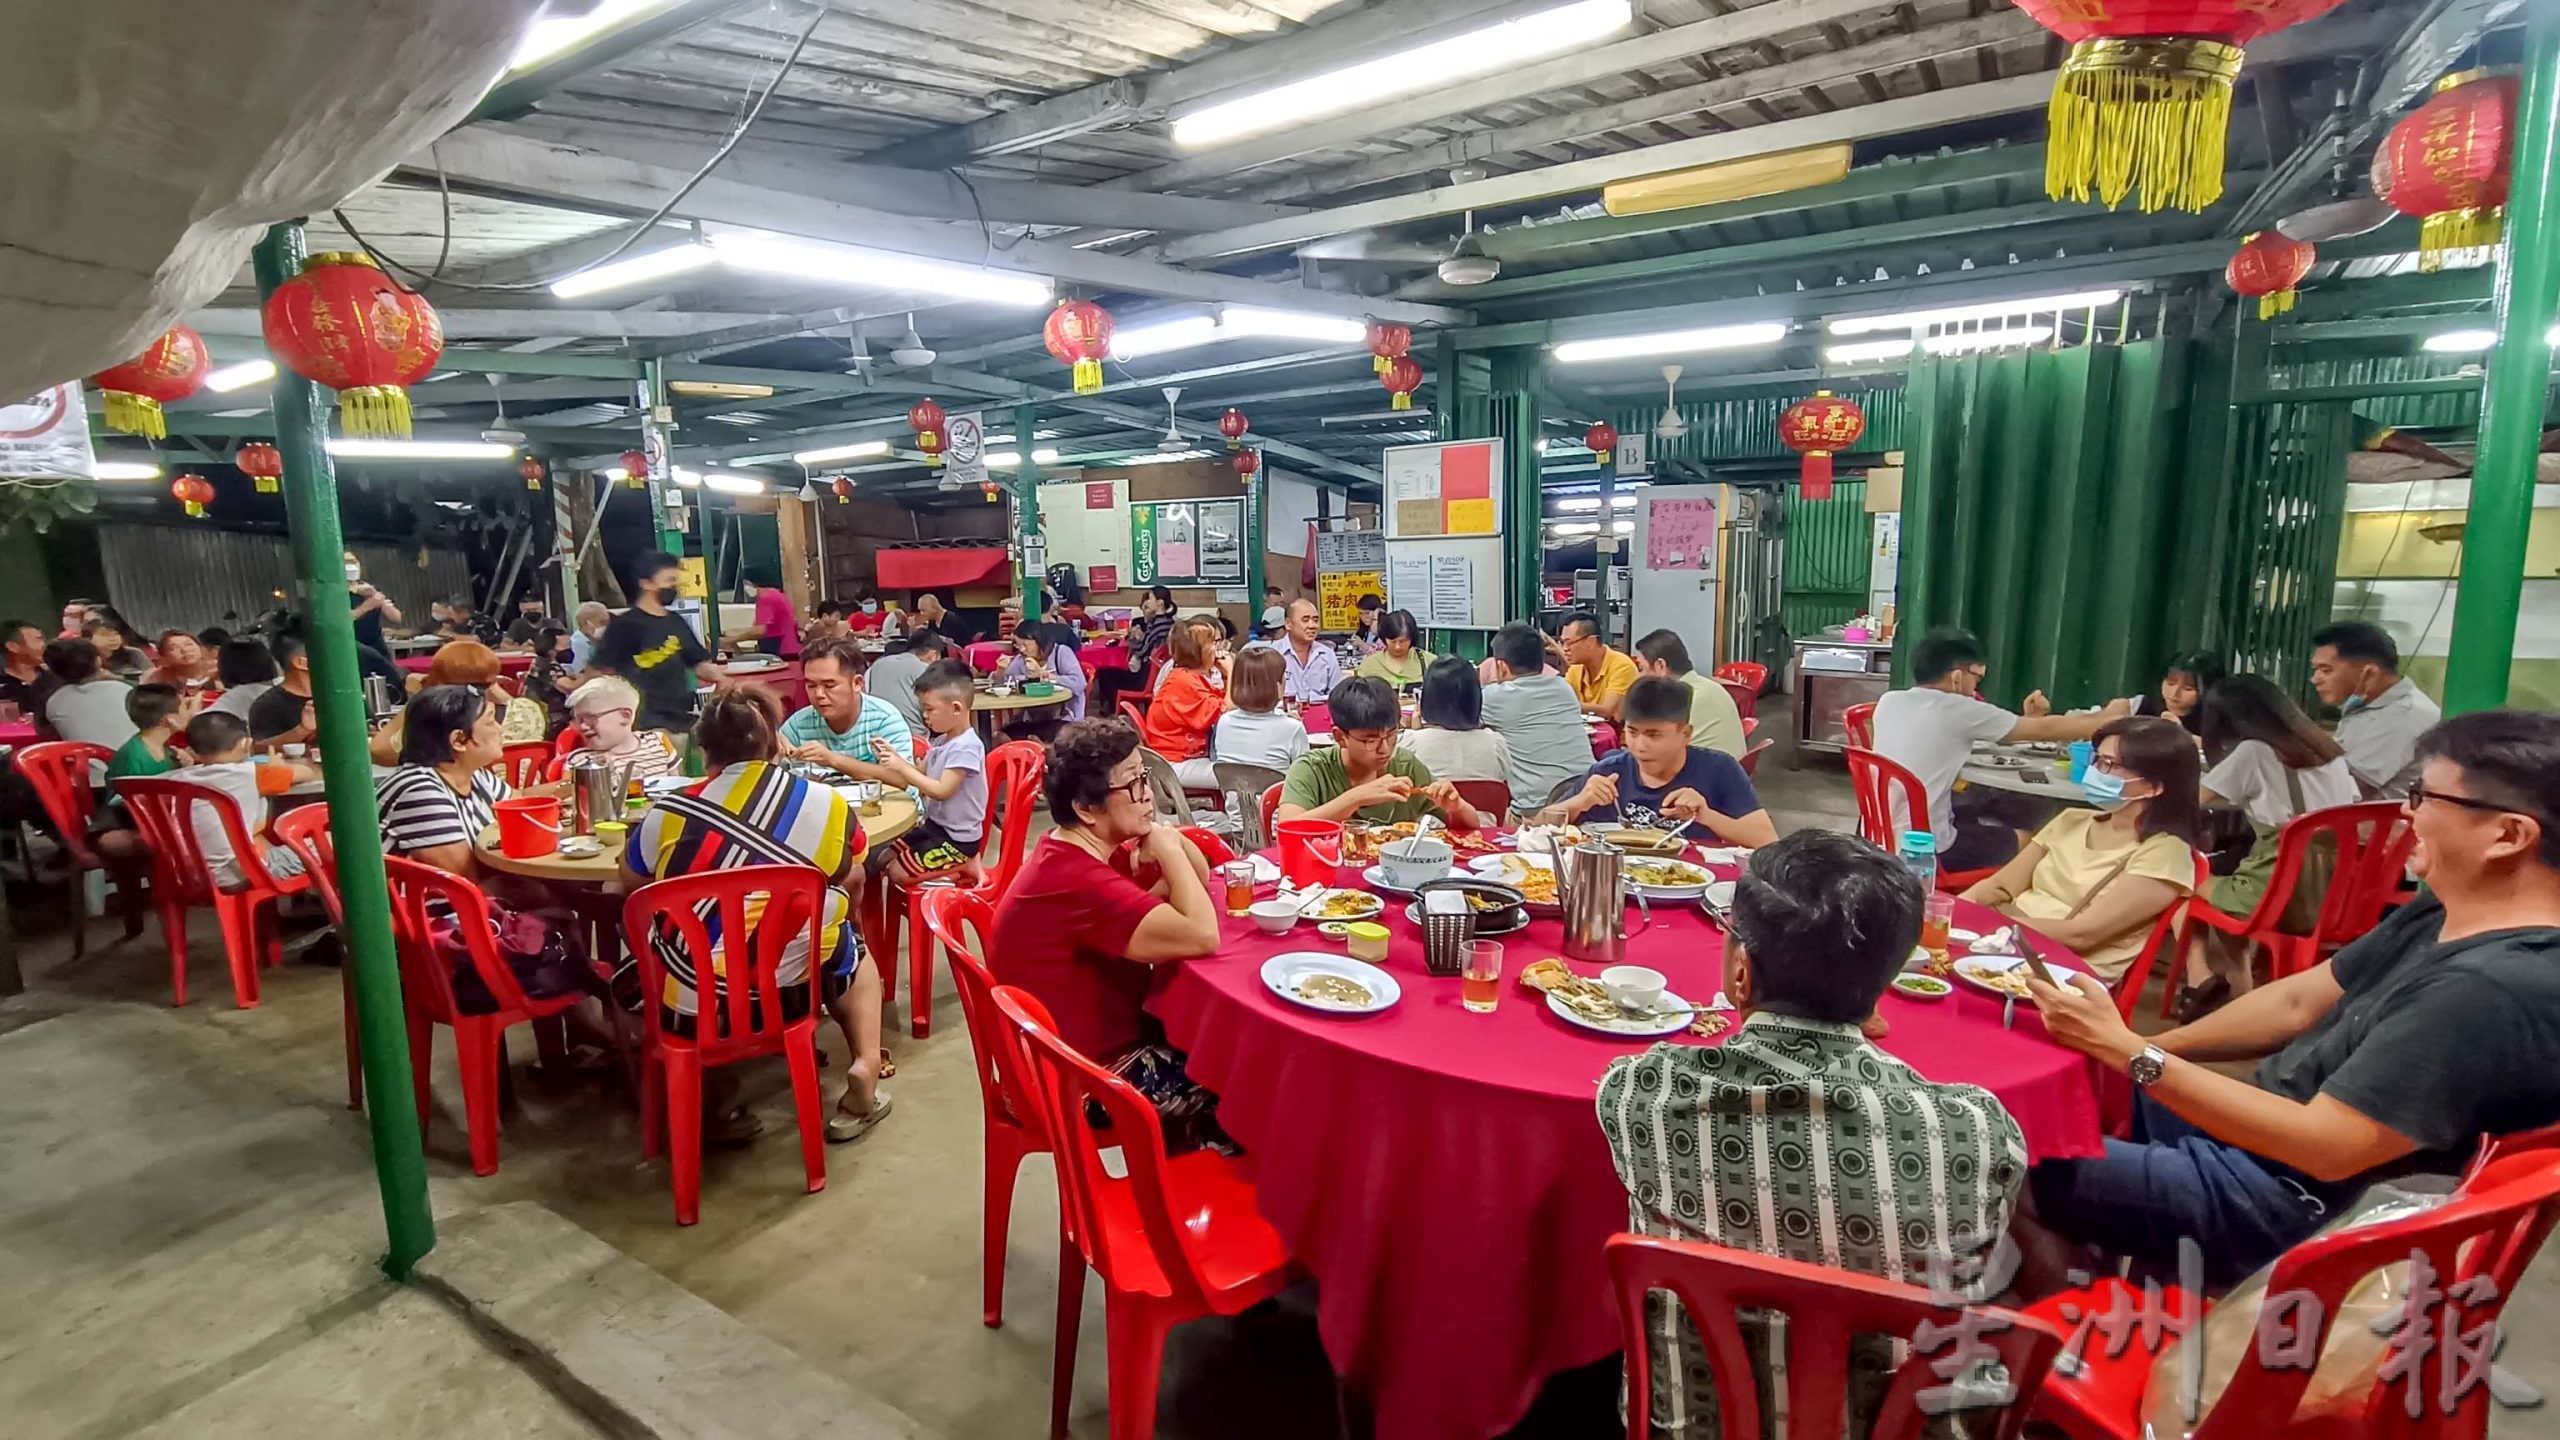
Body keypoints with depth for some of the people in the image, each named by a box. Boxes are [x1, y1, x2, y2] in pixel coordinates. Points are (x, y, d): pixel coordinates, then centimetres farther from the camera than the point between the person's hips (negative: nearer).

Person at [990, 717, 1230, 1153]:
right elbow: (1203, 937, -36)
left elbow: (1199, 879, 9)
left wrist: (1169, 840, -13)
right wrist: (1168, 849, -22)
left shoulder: (1080, 852, 2)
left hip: (1103, 1036, 9)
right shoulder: (1078, 881, -31)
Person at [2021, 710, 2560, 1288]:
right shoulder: (2450, 915, 3)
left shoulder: (2493, 992, -28)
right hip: (2260, 1130, 9)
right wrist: (2124, 1049, 3)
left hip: (2292, 1205, -9)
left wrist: (2132, 1055, -26)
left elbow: (2324, 1148, -29)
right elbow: (2296, 1002, 10)